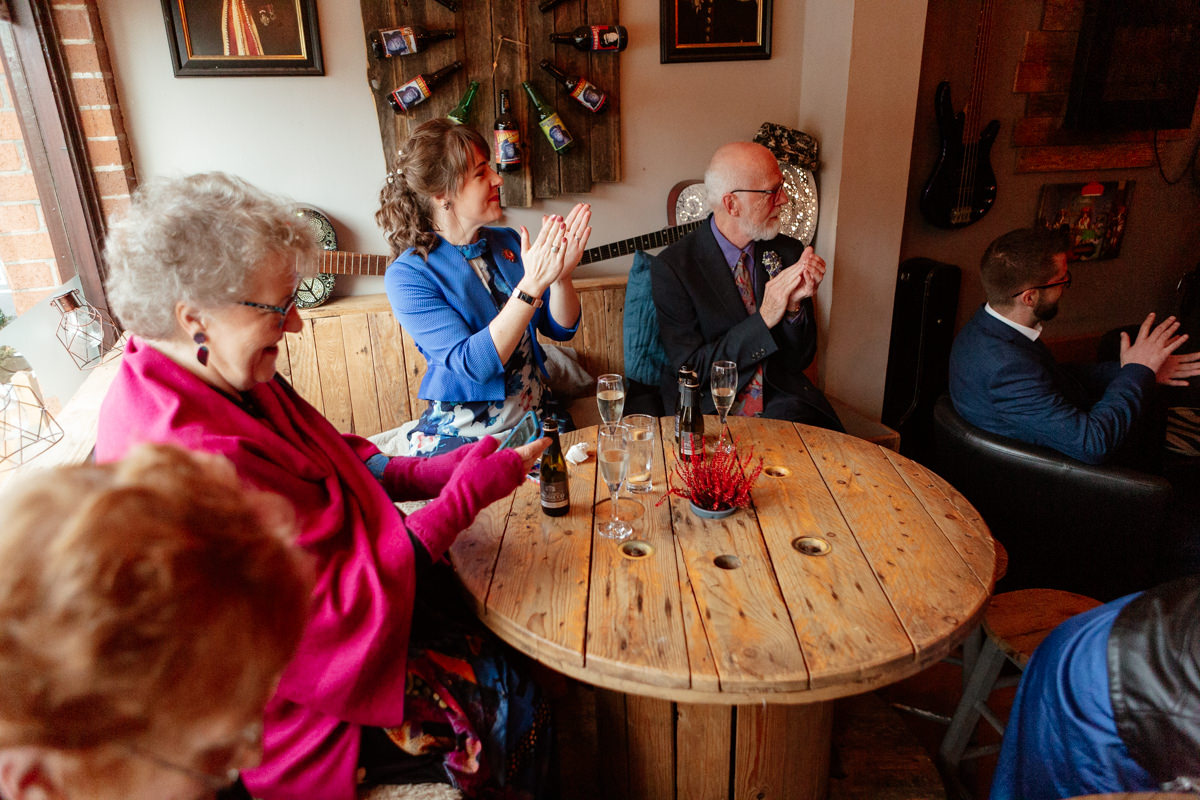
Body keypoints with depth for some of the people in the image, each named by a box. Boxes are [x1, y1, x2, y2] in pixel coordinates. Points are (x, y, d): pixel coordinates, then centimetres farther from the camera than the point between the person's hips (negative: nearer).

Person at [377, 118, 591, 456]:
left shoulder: (508, 242, 5)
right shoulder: (407, 275, -12)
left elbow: (561, 328, 4)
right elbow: (473, 364, -22)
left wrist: (561, 277, -16)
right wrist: (531, 285, -29)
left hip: (537, 419, 5)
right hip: (460, 437, -4)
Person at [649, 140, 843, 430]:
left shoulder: (789, 252, 4)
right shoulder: (671, 267, -9)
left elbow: (799, 360, 7)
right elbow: (690, 369, -12)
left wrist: (794, 306, -13)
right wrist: (764, 319, -19)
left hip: (783, 405, 5)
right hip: (709, 413, -4)